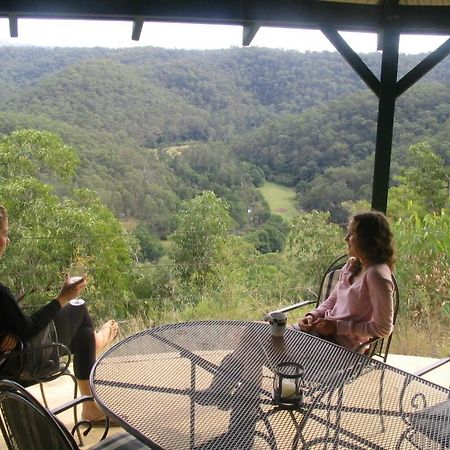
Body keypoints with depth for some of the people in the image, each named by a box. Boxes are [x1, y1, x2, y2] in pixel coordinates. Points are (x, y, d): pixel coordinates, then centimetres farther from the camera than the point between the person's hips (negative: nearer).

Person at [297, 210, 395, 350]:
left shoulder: (377, 274, -21)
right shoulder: (352, 264, 5)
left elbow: (383, 328, -19)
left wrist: (337, 326, -18)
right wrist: (313, 316, -3)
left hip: (345, 342, -7)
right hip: (328, 329, 7)